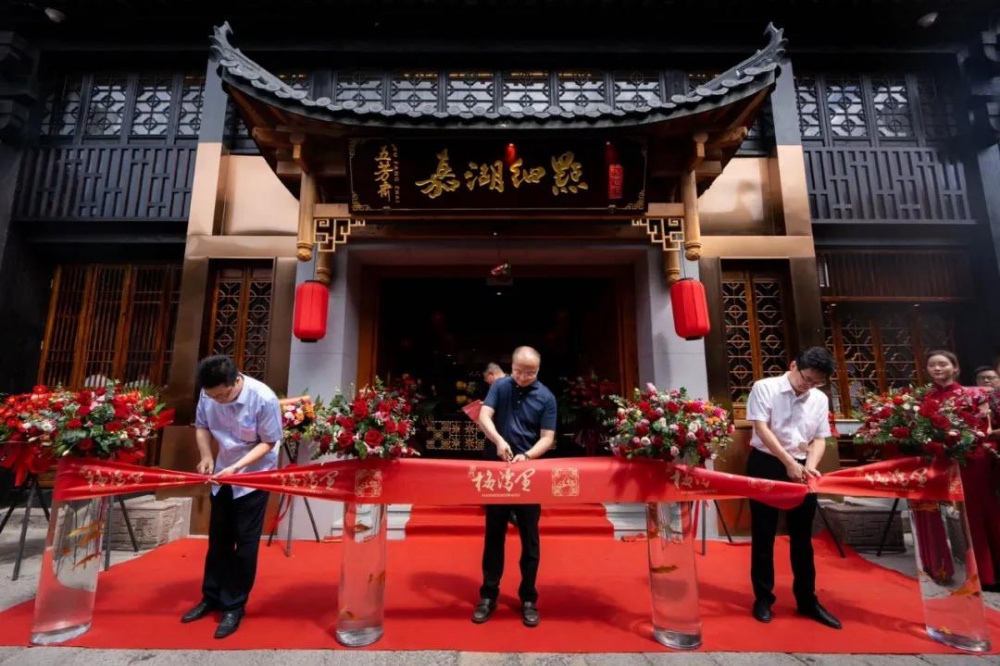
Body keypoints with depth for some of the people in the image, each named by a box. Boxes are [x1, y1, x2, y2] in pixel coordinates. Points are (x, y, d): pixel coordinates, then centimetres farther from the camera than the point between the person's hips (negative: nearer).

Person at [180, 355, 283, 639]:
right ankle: (212, 597, 37)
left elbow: (268, 442, -20)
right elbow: (202, 427, 1)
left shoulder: (264, 399, -29)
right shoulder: (208, 394, -16)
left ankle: (234, 606, 21)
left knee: (245, 542, 3)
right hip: (222, 473, 5)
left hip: (255, 474, -5)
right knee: (218, 538, 18)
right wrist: (207, 456, -16)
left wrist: (237, 467, -29)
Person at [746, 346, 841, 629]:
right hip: (766, 465, -4)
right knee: (763, 535, 6)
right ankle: (763, 597, 21)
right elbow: (762, 429, -14)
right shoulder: (765, 388, -9)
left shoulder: (820, 399, 6)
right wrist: (789, 462, -19)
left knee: (802, 537, 14)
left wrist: (809, 466, -11)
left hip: (800, 468, 5)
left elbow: (819, 438, 6)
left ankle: (807, 599, 30)